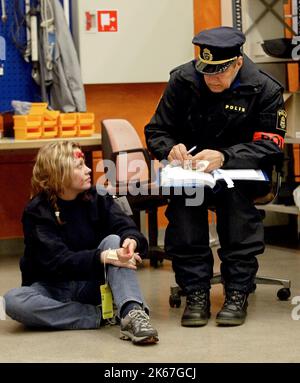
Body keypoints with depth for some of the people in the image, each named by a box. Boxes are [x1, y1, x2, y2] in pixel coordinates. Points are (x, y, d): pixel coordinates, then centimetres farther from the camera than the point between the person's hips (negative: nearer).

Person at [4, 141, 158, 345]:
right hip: (53, 288, -2)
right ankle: (98, 316, -30)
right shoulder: (37, 211, -11)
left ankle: (132, 312, -43)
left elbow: (127, 228, -13)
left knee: (114, 240, -23)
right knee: (14, 300, -34)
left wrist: (131, 240, -38)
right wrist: (104, 257, -37)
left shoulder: (97, 198, 1)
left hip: (92, 284, 2)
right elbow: (58, 261, -22)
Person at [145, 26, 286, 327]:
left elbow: (270, 145, -14)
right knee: (182, 190, -33)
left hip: (243, 172, -2)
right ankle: (196, 292, -27)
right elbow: (155, 131, 4)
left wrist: (225, 156, -31)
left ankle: (238, 291, -29)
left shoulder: (264, 89, -9)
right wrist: (170, 148, -22)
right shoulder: (182, 81, -3)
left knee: (233, 188, -37)